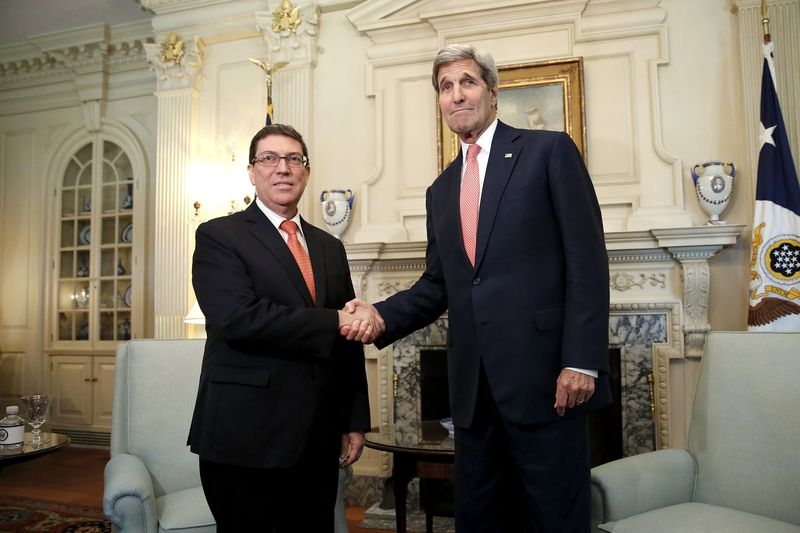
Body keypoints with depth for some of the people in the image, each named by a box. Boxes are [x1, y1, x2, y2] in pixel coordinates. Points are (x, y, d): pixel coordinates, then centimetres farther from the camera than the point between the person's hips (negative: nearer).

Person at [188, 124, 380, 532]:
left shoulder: (330, 248, 13)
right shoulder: (218, 236, -3)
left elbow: (349, 342, 13)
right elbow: (239, 318, -20)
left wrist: (355, 423, 9)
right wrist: (333, 323, -17)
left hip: (319, 442, 5)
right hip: (246, 440, -5)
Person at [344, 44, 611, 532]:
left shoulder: (549, 151, 0)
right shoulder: (441, 190, 16)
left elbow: (587, 261, -7)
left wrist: (581, 361, -15)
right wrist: (382, 315, -2)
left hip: (545, 377, -5)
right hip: (474, 387, 6)